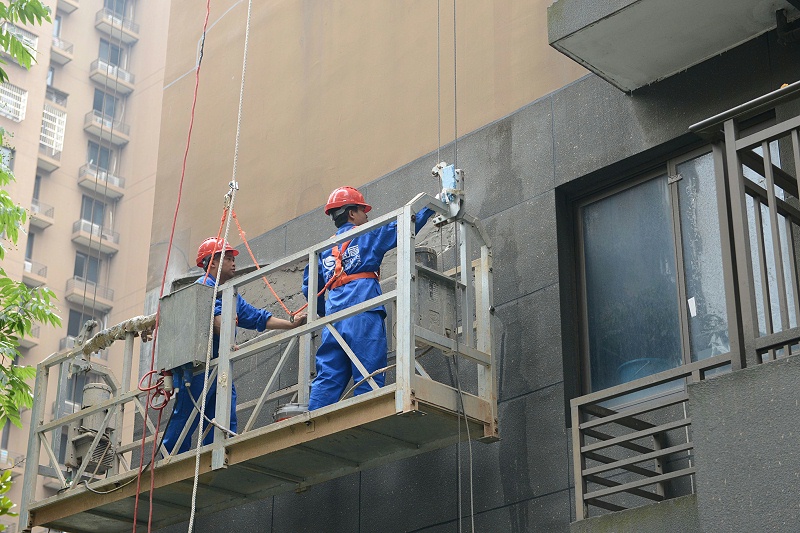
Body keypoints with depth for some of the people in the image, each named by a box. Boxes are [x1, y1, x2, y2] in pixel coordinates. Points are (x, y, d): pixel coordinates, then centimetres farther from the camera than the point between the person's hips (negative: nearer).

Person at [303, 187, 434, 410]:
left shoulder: (325, 250, 23)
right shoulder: (367, 236, 8)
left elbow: (309, 287, 22)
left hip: (334, 319, 6)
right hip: (364, 316, -5)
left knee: (328, 378, 1)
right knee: (369, 379, -8)